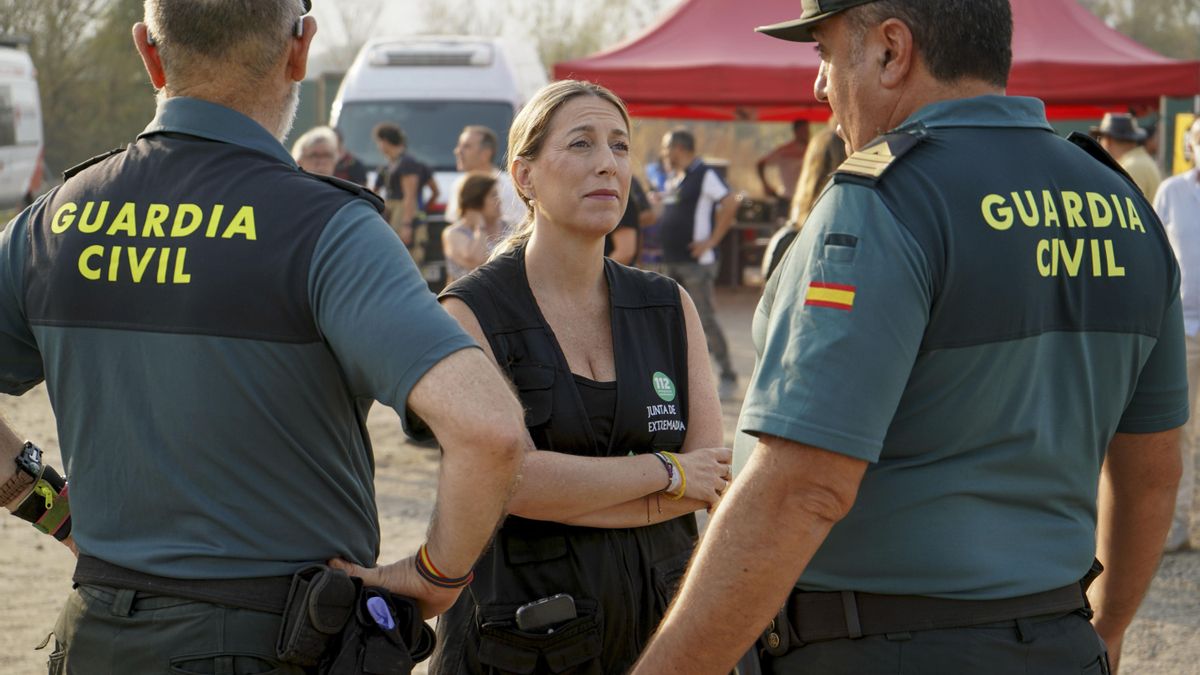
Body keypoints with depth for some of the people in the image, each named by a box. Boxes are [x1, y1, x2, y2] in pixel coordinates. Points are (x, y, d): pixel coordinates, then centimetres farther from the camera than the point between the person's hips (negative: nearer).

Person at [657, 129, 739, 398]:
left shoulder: (705, 176, -10)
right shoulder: (673, 181, 17)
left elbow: (730, 204, -20)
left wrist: (712, 240, -19)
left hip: (696, 262, -9)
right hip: (671, 262, 9)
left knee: (705, 319, -8)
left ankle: (728, 376, 0)